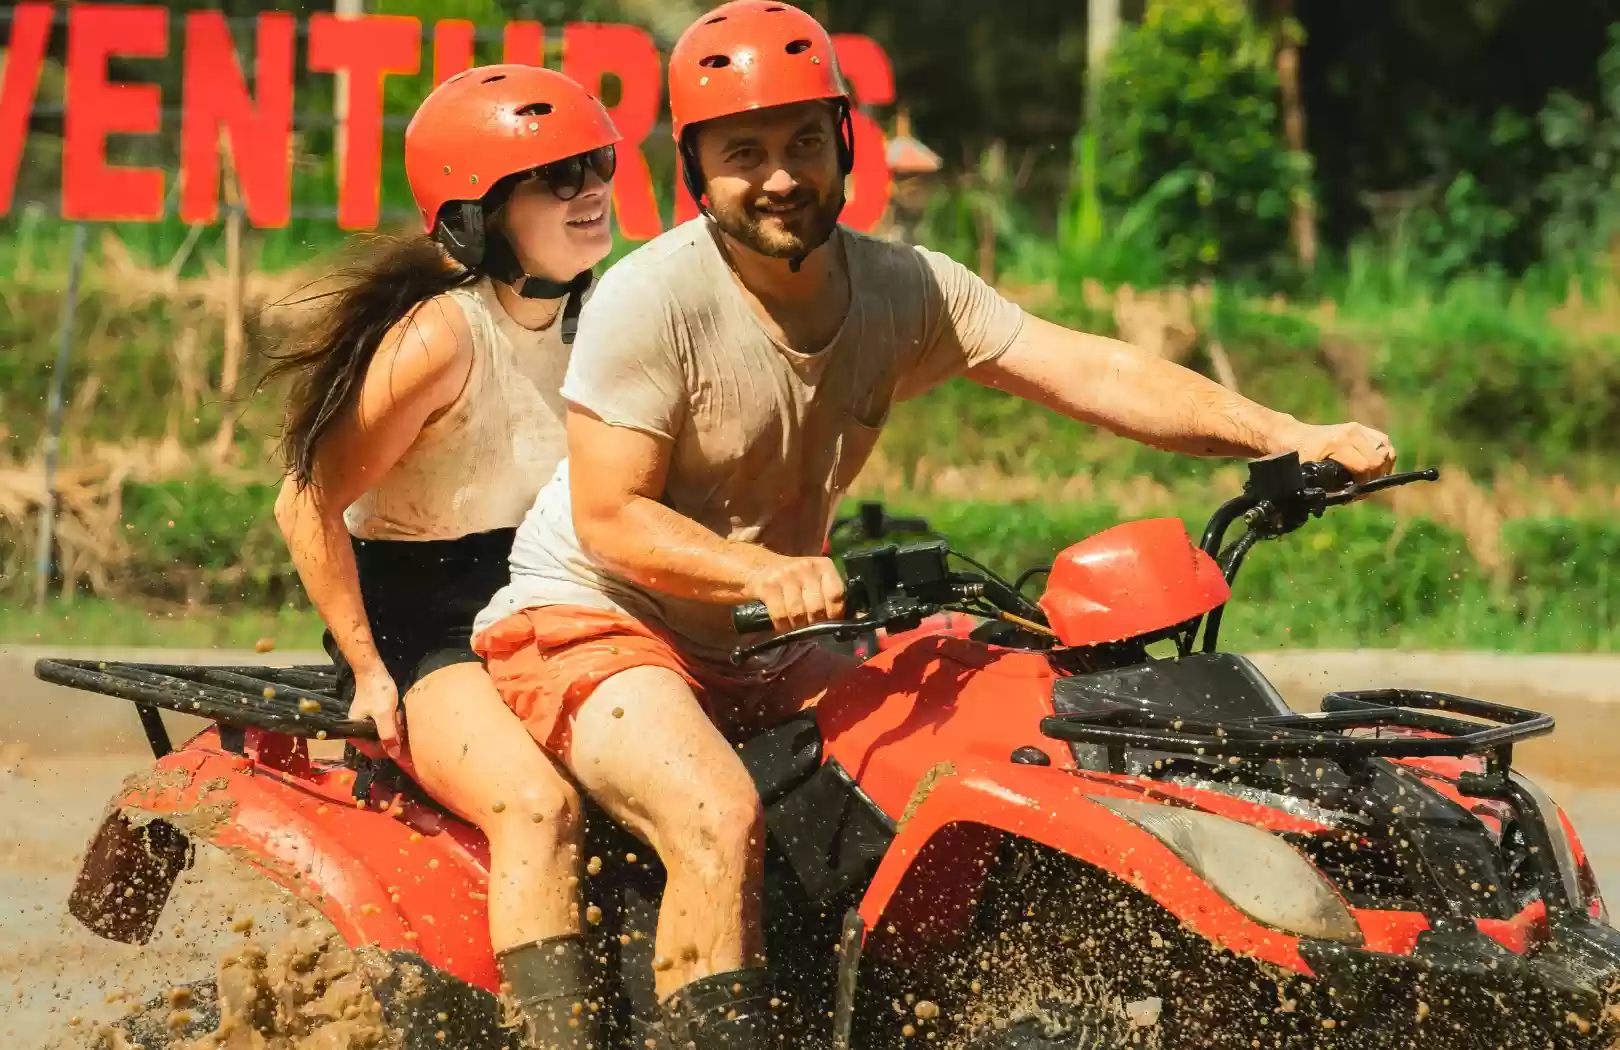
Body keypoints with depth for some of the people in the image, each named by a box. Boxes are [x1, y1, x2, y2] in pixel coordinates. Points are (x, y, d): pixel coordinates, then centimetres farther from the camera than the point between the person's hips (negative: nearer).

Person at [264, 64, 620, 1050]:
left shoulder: (593, 322, 8)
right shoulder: (440, 335, -17)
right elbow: (310, 503, -16)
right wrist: (369, 671, -16)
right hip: (427, 632, -8)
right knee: (539, 803, -34)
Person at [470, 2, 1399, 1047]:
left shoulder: (903, 288, -2)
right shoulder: (652, 299, -18)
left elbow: (1092, 371, -11)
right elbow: (609, 518, -20)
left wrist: (1293, 439, -23)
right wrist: (763, 571, -38)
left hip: (769, 649, 7)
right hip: (594, 621, -7)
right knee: (720, 818, -32)